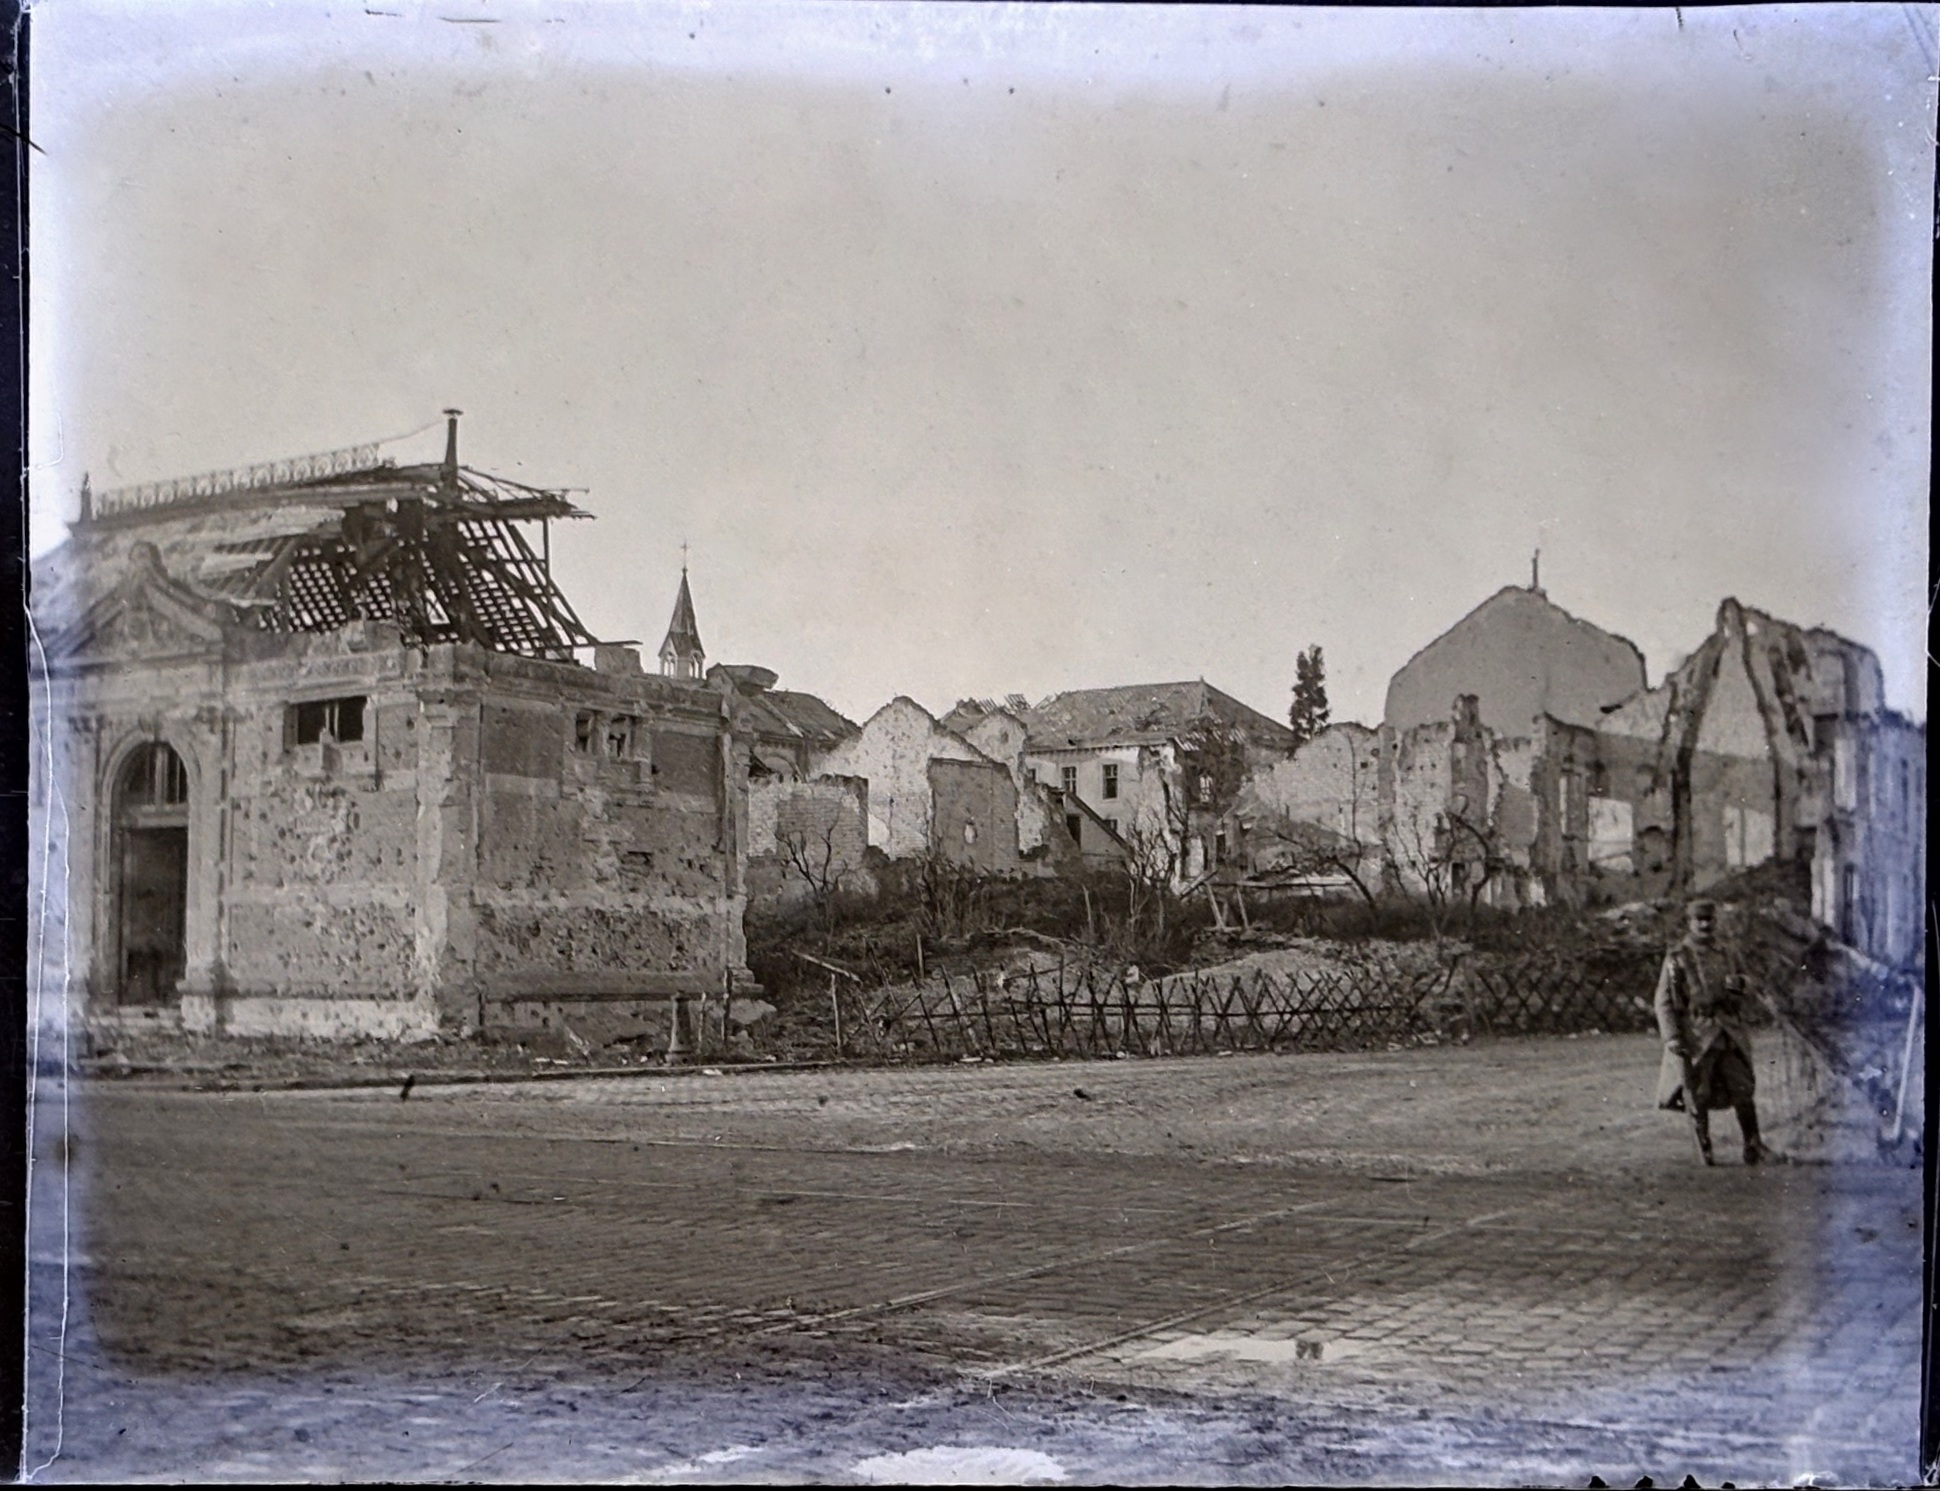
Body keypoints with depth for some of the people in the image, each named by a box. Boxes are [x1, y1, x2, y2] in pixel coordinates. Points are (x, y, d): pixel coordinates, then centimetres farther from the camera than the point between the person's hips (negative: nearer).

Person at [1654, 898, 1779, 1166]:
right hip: (1696, 1035, -4)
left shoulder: (1728, 956, 14)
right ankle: (1704, 1152, 11)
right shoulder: (1677, 958, -1)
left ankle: (1753, 1147, 10)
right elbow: (1664, 1001, -5)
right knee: (1697, 1096, 1)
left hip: (1730, 1033, 4)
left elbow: (1741, 996, 24)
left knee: (1744, 1091, 1)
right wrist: (1672, 1038, -13)